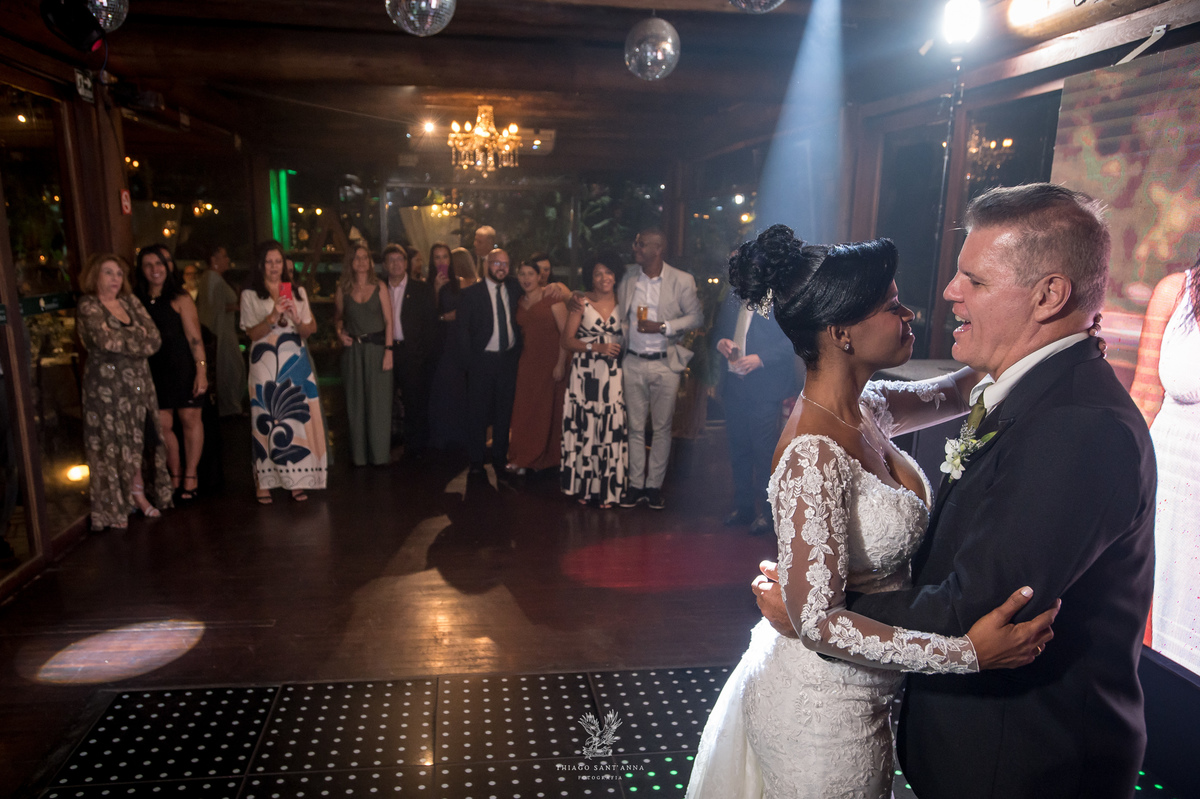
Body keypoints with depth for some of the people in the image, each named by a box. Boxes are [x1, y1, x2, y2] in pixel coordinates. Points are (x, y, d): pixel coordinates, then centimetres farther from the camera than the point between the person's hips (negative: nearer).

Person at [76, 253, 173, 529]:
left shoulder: (129, 301, 12)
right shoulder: (88, 307, -4)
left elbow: (154, 337, 4)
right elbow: (106, 339, -19)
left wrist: (126, 341, -12)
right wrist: (140, 340, -6)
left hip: (139, 380, 5)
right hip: (107, 385, -5)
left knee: (139, 440, 9)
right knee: (113, 442, 1)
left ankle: (139, 495, 20)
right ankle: (116, 507, 10)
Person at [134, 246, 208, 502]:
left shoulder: (179, 300, -3)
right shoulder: (137, 302, 7)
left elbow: (195, 338, -7)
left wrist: (201, 370, -13)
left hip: (183, 368, -3)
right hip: (153, 371, 3)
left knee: (190, 419, 2)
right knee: (162, 424, 3)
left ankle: (191, 474, 14)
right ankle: (175, 475, 18)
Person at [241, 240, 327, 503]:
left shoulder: (297, 291, 12)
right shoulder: (250, 295, 5)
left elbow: (311, 329, 9)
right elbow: (252, 333, -2)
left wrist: (297, 319, -11)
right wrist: (273, 316, -17)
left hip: (296, 362, 2)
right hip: (265, 365, -2)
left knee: (298, 417, -3)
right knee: (266, 419, -5)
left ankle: (298, 479, 2)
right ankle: (264, 481, 1)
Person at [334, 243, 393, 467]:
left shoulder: (379, 287, 2)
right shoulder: (343, 289, 6)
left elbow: (388, 321, -2)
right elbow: (338, 317, 19)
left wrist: (388, 350, -11)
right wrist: (340, 333, -1)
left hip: (377, 347, -2)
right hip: (353, 350, 2)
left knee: (378, 402, 0)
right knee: (356, 403, 6)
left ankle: (379, 453, 10)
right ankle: (359, 454, 16)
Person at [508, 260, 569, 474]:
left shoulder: (551, 297, -7)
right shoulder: (520, 303, 11)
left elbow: (566, 332, -11)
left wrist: (561, 364, -15)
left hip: (551, 362, -5)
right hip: (527, 362, 5)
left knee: (548, 410, 3)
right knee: (525, 410, 3)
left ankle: (546, 458, 17)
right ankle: (524, 458, 14)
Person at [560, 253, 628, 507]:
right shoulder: (582, 302, 2)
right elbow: (567, 340, -2)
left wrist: (618, 349, -2)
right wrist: (597, 347, -11)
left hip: (613, 375, 2)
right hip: (585, 373, -2)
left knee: (611, 428, 0)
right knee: (583, 427, 0)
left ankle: (607, 488, 10)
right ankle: (583, 486, 11)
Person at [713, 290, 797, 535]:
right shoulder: (732, 301, 14)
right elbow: (718, 330, 23)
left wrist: (760, 358, -20)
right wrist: (720, 342, -1)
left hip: (764, 388, -6)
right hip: (734, 384, 6)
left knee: (765, 449, -3)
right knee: (738, 447, 13)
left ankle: (770, 512, 10)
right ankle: (743, 506, 26)